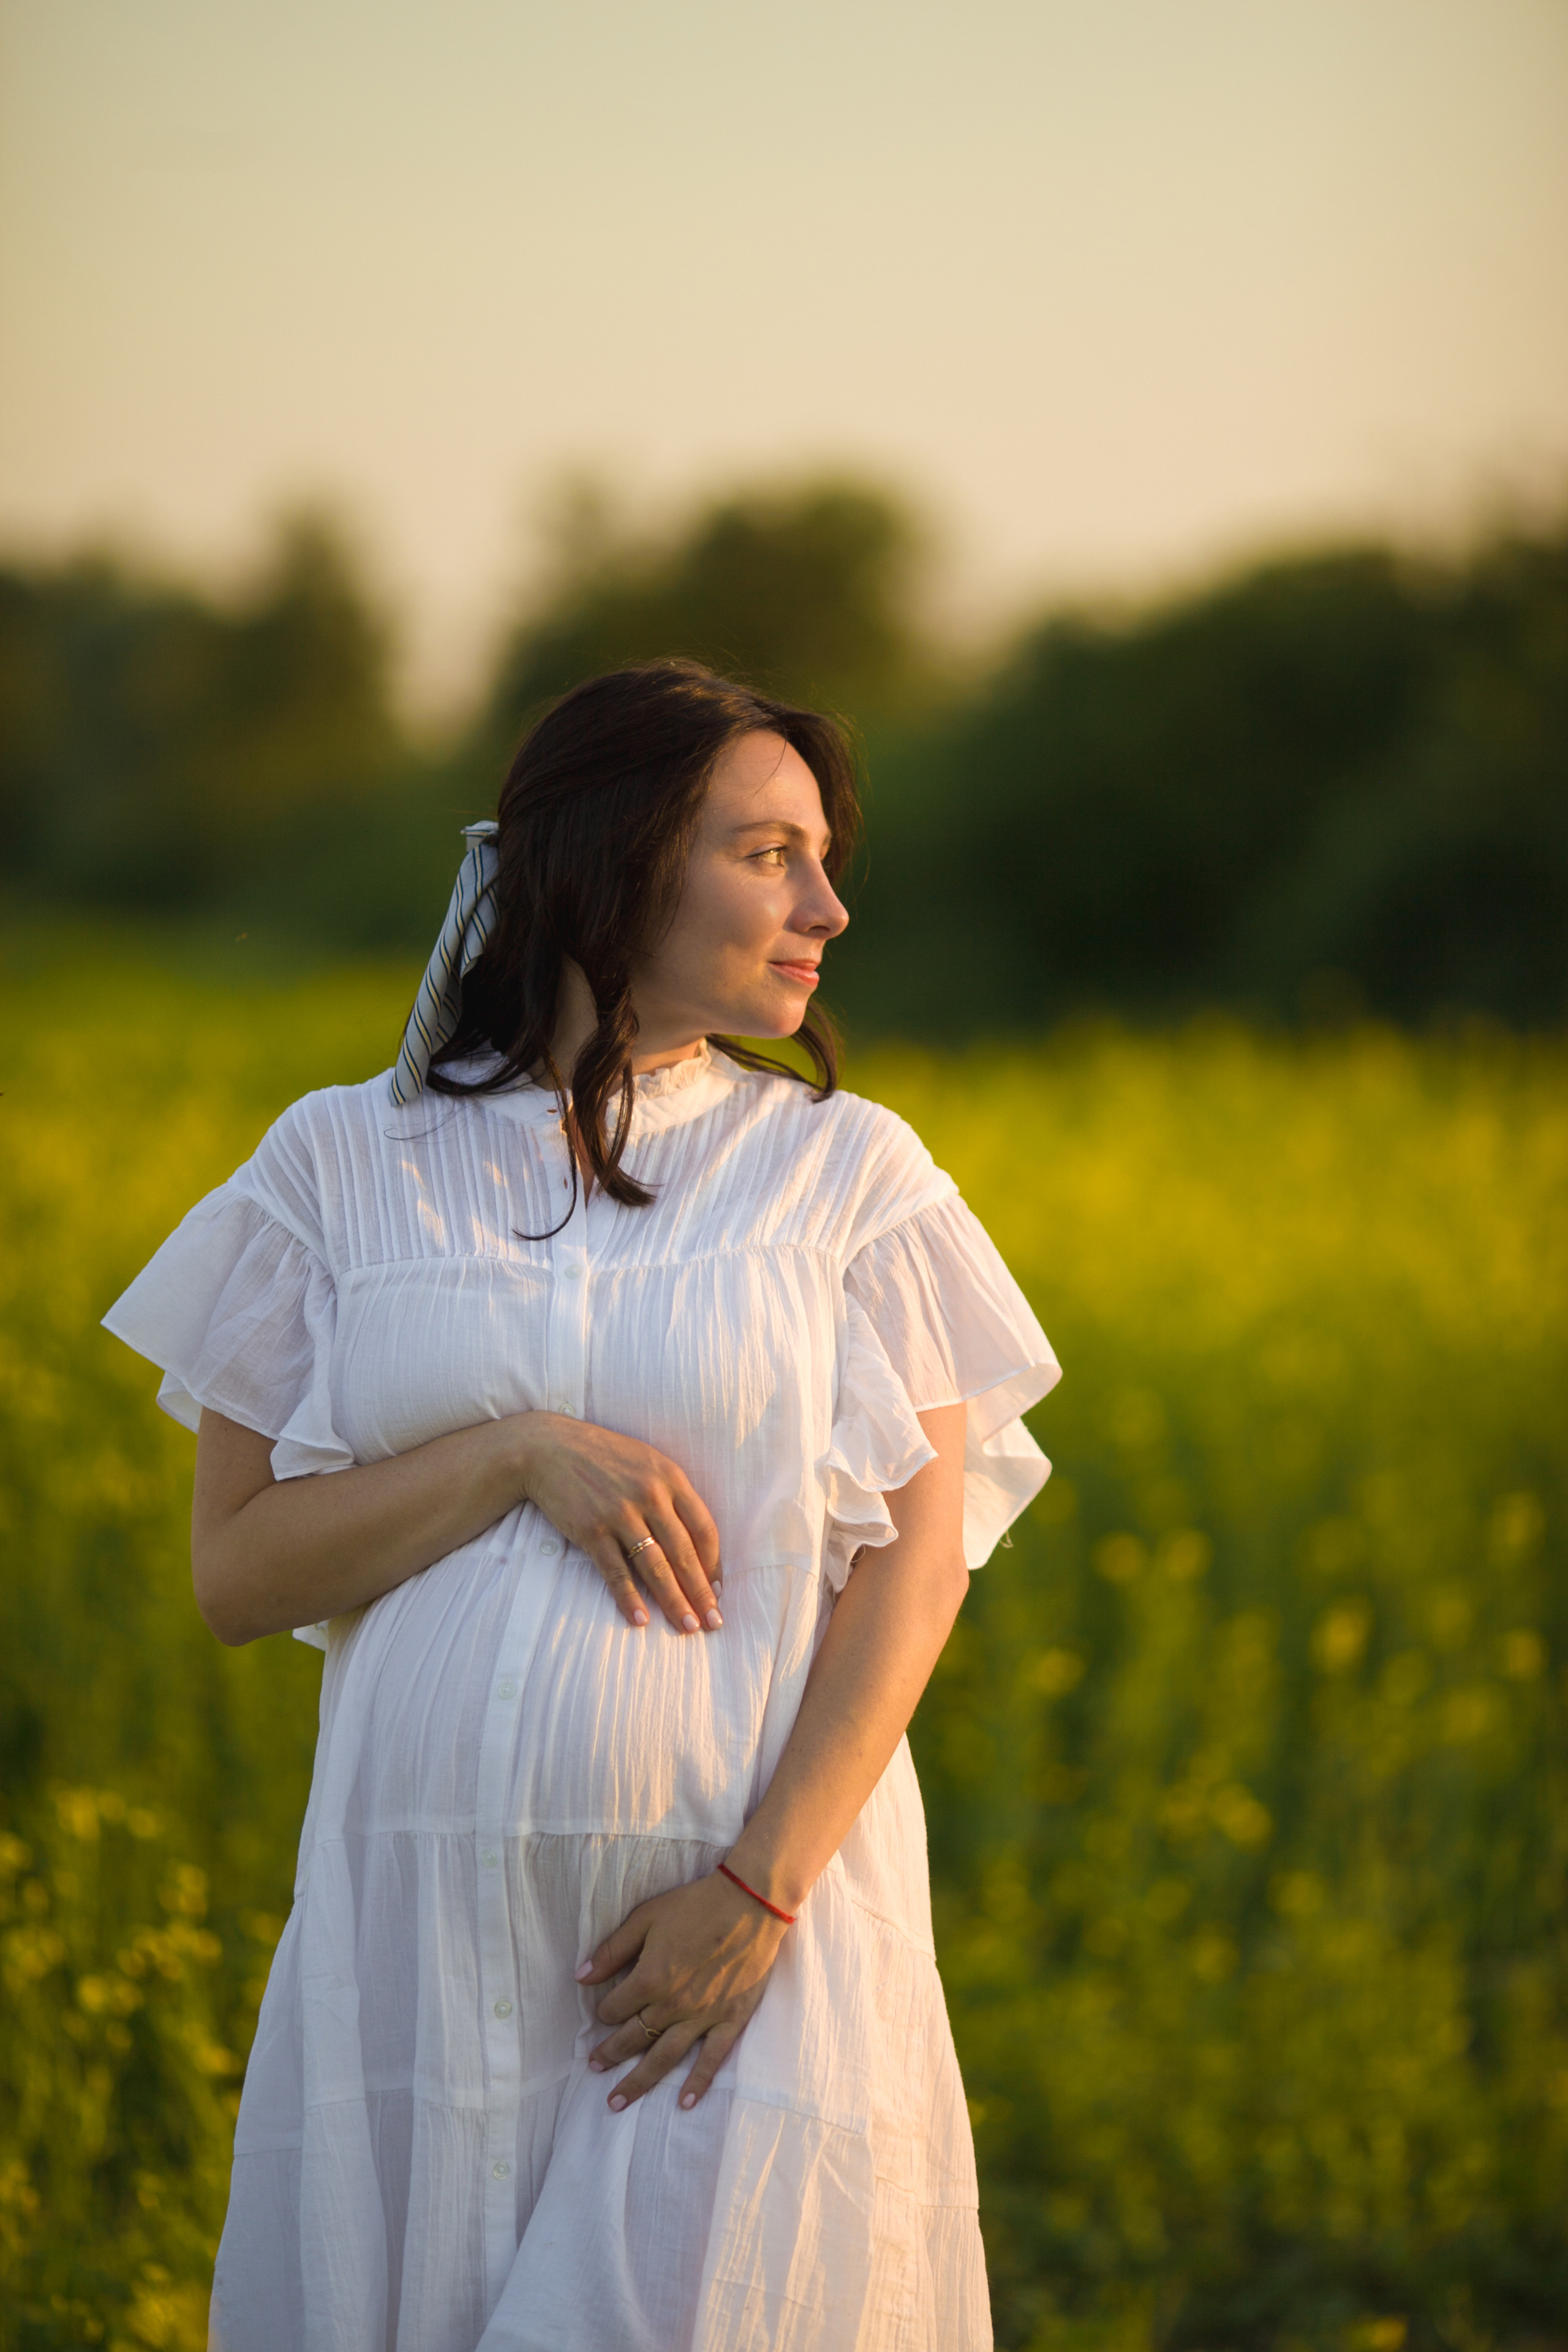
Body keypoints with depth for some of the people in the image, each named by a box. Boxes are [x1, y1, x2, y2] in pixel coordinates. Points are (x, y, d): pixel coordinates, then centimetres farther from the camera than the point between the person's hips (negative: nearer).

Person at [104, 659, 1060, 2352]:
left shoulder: (846, 1172, 6)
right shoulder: (342, 1166, 6)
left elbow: (920, 1559, -1)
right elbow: (234, 1574, 3)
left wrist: (760, 1889, -12)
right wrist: (519, 1456, -12)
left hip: (764, 1904, 0)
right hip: (431, 1931, 1)